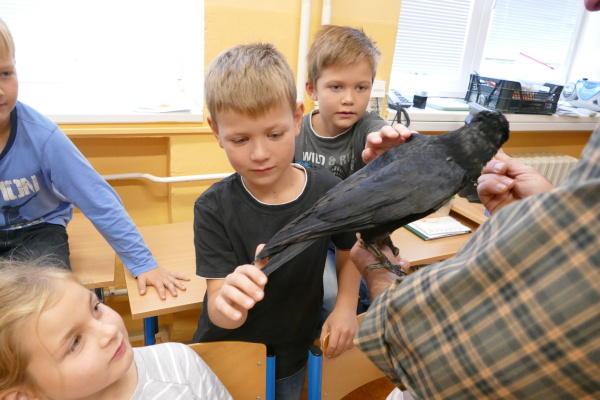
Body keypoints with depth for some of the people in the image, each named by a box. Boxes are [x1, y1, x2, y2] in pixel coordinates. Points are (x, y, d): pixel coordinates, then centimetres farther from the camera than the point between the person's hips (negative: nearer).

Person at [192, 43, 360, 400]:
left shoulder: (328, 191, -19)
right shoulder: (214, 208, -23)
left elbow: (349, 252, 2)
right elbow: (221, 318, -25)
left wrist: (346, 306, -10)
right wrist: (228, 301, -47)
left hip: (293, 357, 2)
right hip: (224, 358, -1)